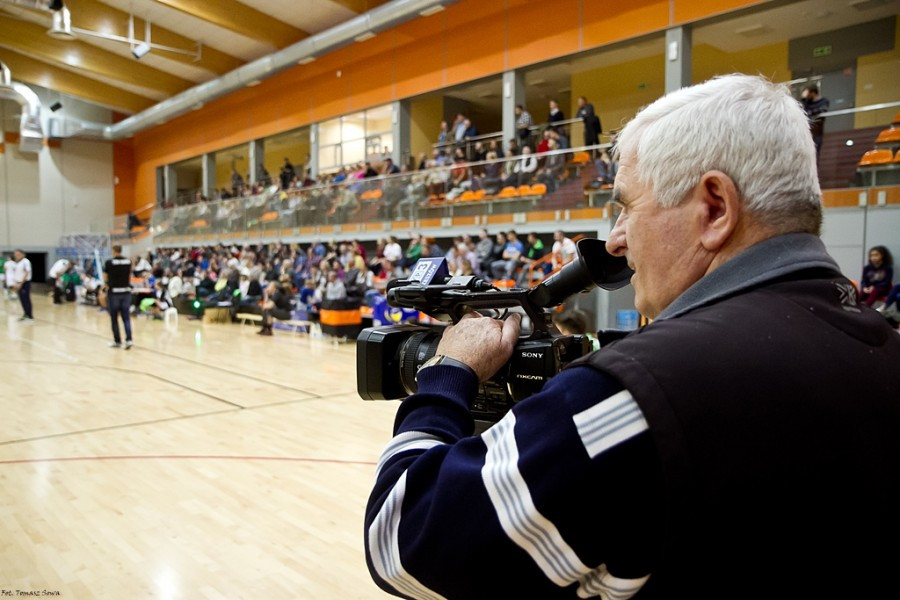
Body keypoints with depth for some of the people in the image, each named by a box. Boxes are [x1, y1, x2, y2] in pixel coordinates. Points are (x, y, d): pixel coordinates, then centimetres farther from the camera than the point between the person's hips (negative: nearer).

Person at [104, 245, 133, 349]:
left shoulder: (109, 262, -8)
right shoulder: (128, 261, 2)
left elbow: (105, 278, -2)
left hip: (114, 292, -3)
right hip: (126, 291, 3)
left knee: (114, 318, 8)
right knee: (126, 318, 4)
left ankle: (117, 341, 14)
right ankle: (128, 339, -10)